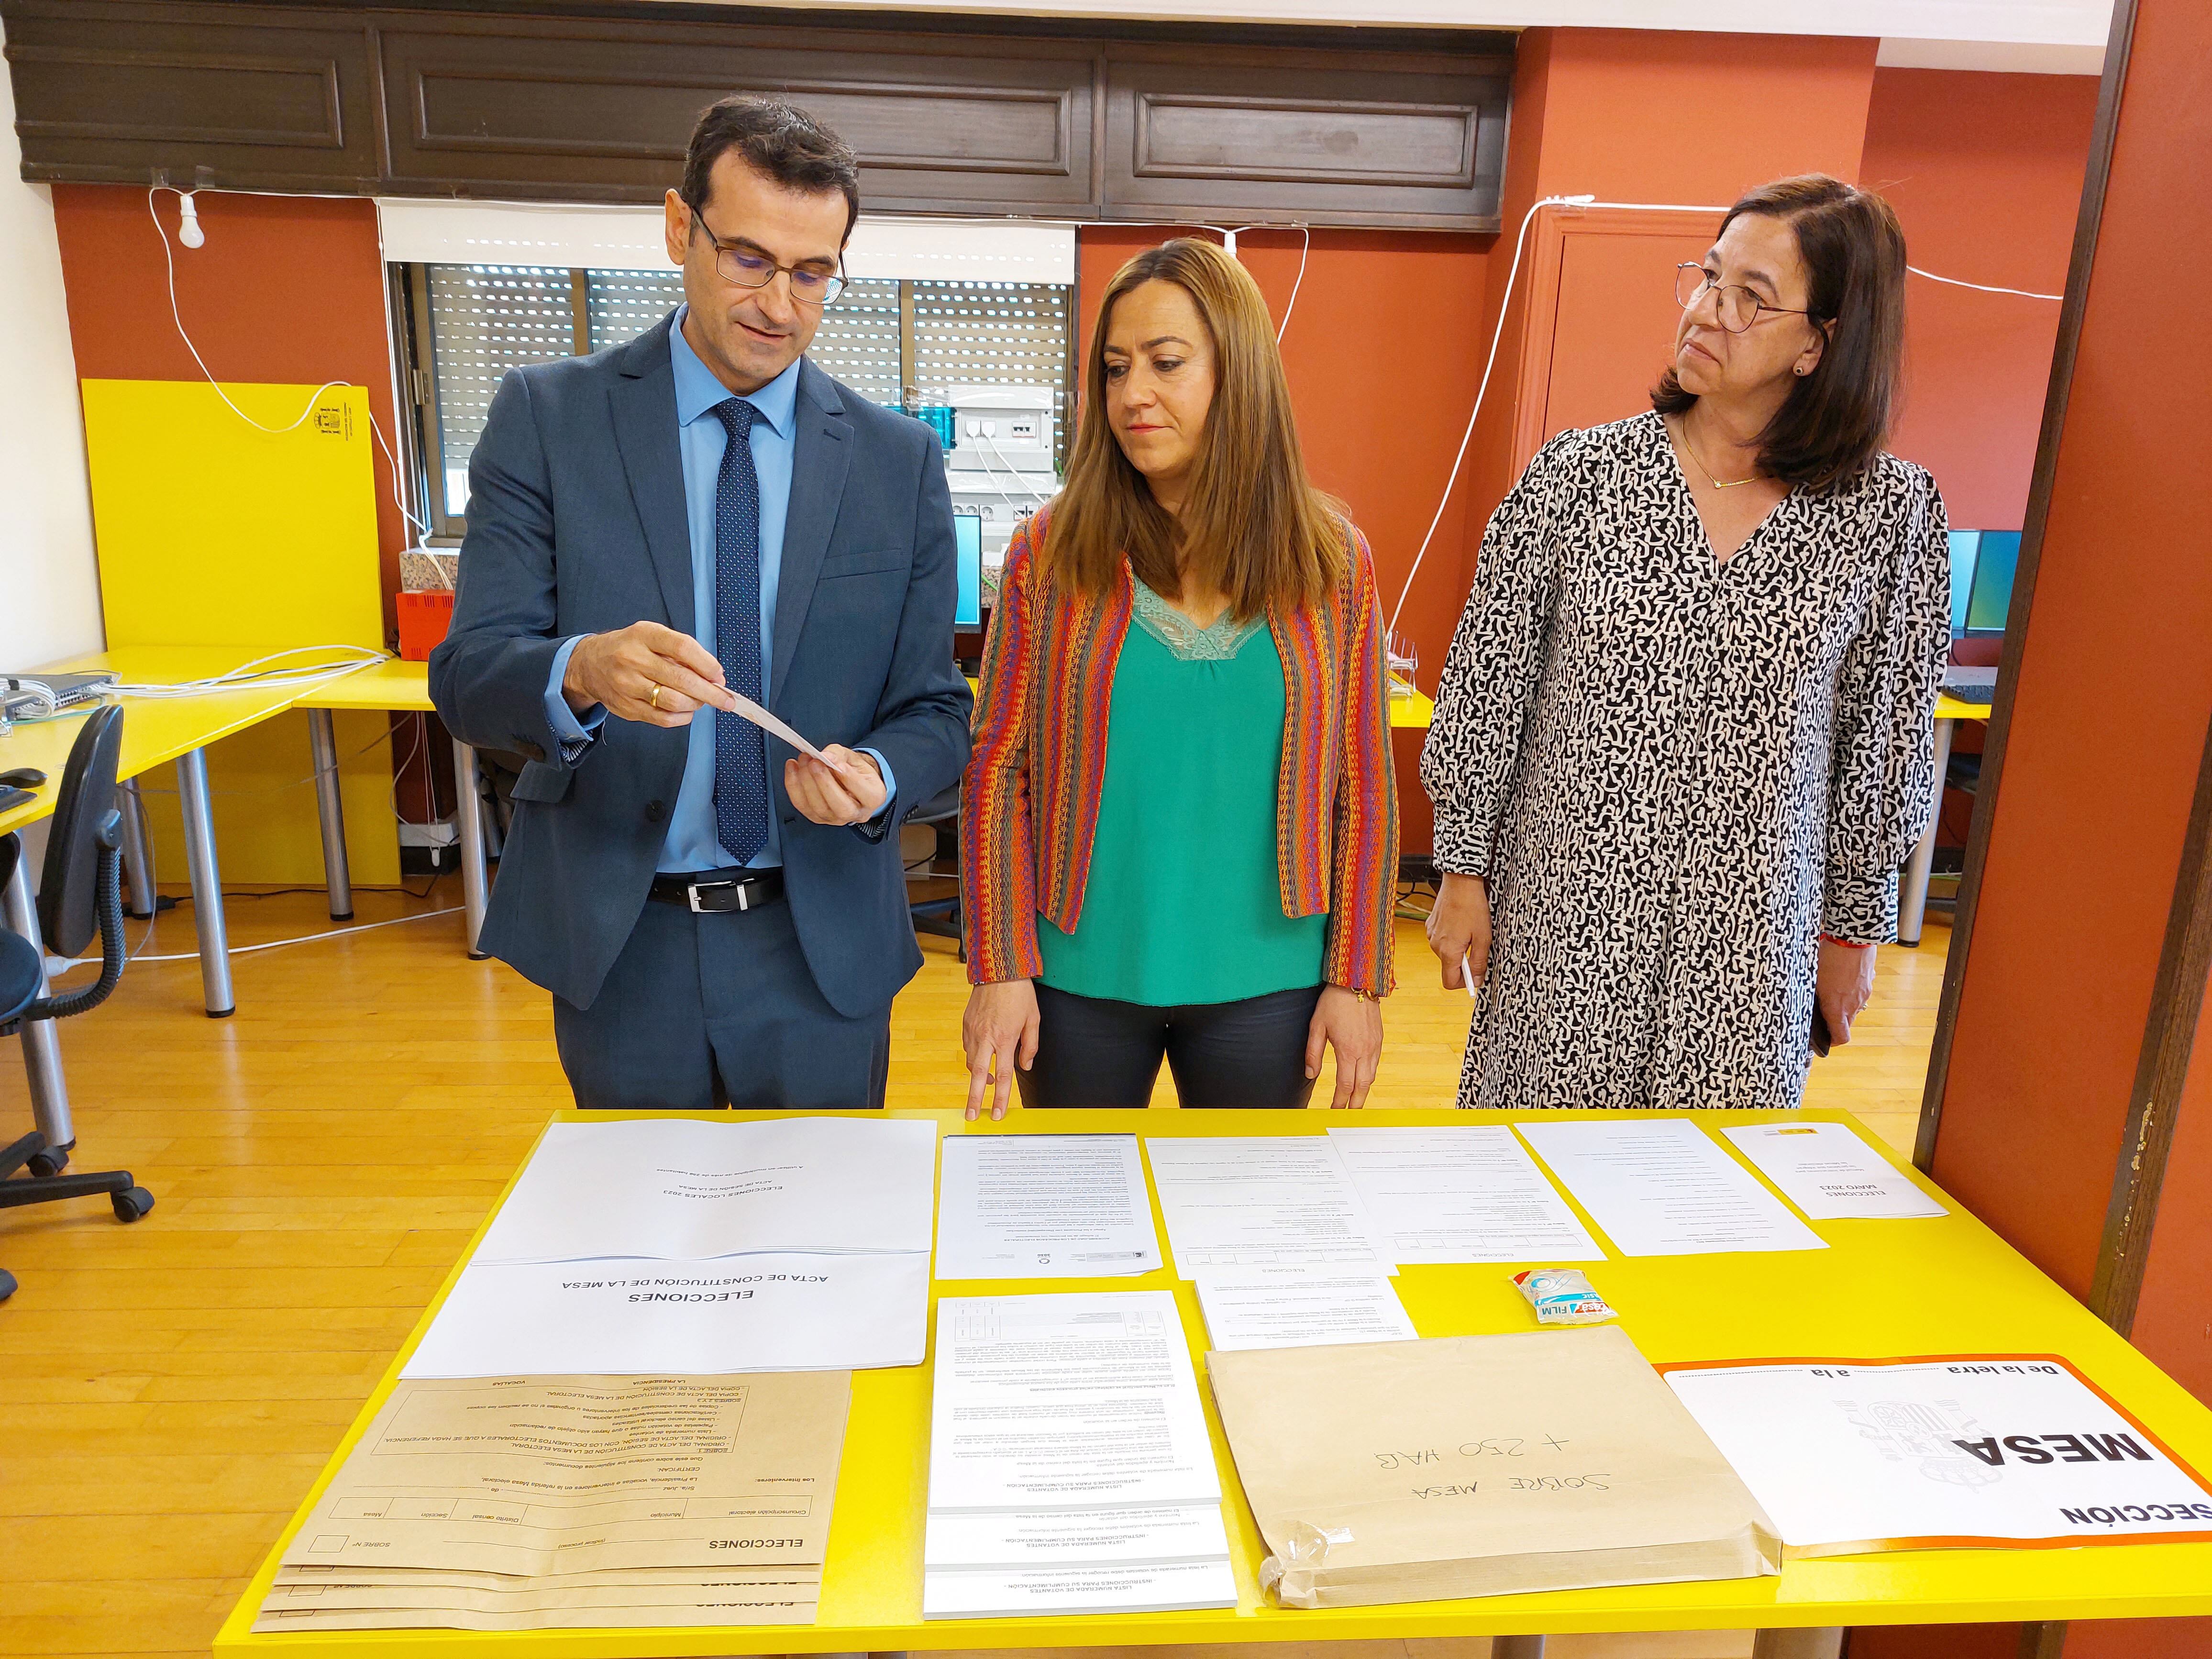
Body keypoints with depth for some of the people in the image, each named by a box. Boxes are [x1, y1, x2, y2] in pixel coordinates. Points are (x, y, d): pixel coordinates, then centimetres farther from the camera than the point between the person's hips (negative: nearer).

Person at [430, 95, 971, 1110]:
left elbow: (935, 711, 1)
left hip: (821, 949, 1)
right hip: (618, 944, 0)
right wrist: (581, 673, -31)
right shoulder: (546, 417, -3)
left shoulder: (899, 459, -1)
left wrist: (876, 778, -22)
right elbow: (466, 678, -9)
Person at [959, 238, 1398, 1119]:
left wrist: (1357, 977, -1)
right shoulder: (1050, 554, -5)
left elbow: (1363, 786, 0)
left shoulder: (1333, 560, -3)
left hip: (1266, 983, 1)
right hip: (1081, 979, 0)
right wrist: (1000, 968, -7)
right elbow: (997, 771, -4)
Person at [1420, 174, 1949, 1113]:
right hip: (1565, 912, 0)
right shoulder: (1578, 474, -6)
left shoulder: (1891, 513, -4)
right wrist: (1462, 871, 1)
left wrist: (1854, 925, 9)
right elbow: (1487, 685, -1)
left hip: (1750, 937, 1)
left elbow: (1886, 736, 4)